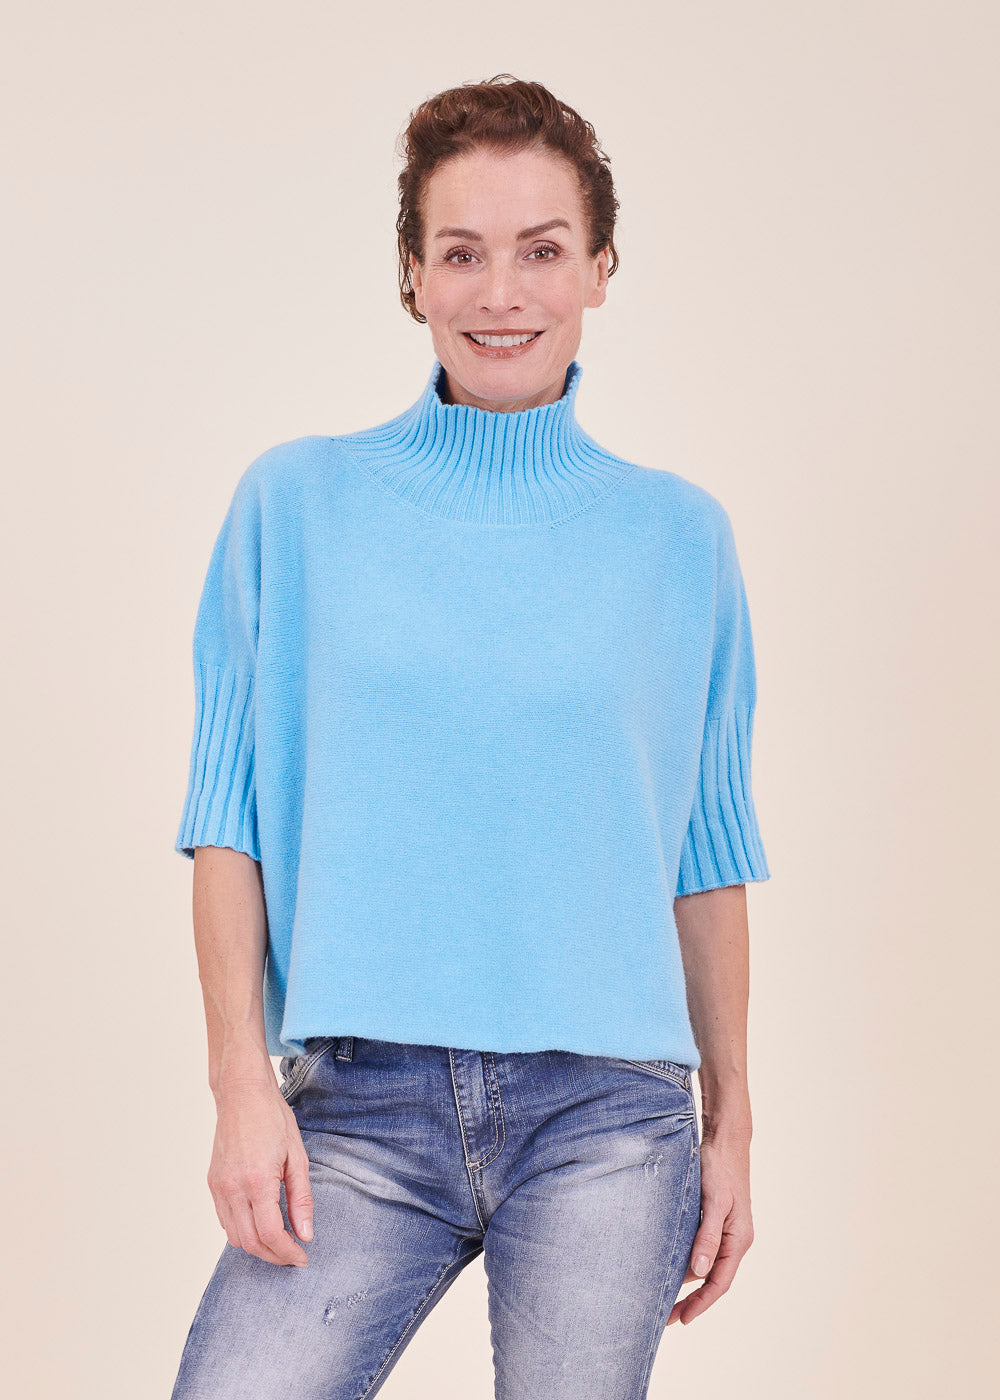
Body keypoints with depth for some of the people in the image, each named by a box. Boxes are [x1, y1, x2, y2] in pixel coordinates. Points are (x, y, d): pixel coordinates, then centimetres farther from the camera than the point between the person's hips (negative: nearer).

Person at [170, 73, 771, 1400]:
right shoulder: (294, 503, 5)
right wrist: (243, 1082, -5)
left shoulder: (678, 533, 7)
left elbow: (710, 856, 10)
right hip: (363, 1103, 0)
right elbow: (230, 822, 3)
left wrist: (730, 1122, 10)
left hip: (609, 1112, 1)